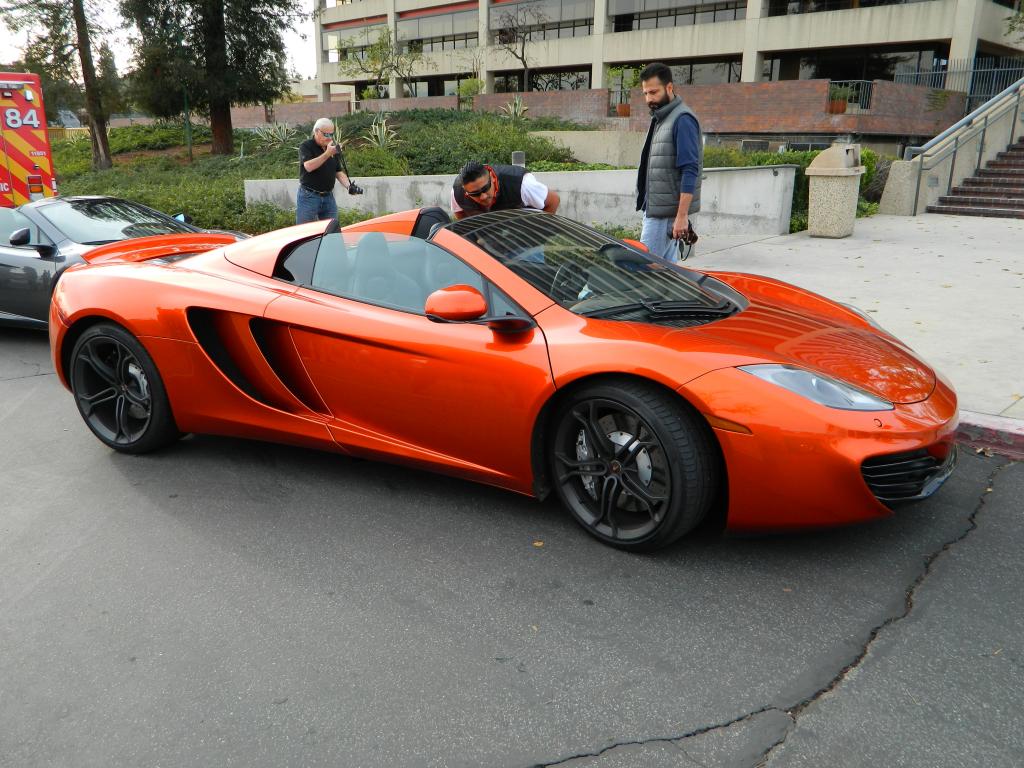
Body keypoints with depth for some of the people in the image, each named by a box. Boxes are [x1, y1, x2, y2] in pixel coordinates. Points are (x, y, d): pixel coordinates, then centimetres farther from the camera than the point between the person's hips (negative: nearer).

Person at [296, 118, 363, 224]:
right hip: (309, 197, -5)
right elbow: (308, 166, -23)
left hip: (329, 197, 6)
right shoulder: (306, 146, -6)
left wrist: (348, 186, -5)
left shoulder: (334, 148, 12)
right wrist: (327, 154, -30)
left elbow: (339, 171, 13)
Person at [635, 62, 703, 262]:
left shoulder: (682, 120, -13)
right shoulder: (660, 119, 16)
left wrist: (682, 215, -24)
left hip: (666, 213, -9)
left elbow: (690, 171, -19)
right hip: (656, 209, 9)